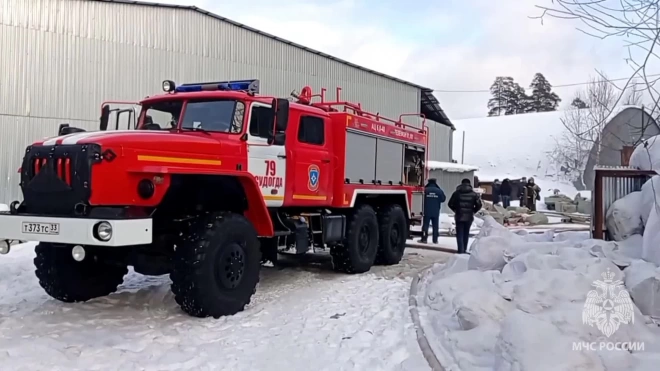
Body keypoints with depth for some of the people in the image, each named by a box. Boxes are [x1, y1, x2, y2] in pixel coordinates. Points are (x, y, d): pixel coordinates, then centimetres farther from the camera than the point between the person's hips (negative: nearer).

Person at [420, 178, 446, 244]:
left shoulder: (425, 190, -8)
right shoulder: (439, 191, -3)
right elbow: (443, 199, 6)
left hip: (427, 211, -2)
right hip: (436, 212, 2)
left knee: (425, 225, 3)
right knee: (435, 226, 9)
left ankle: (424, 239, -1)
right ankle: (435, 240, 10)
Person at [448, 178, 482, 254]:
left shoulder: (456, 193, -3)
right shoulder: (474, 194, 0)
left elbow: (450, 204, -4)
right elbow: (479, 205, -4)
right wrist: (473, 211, 11)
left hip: (459, 217, -2)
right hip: (469, 217, 2)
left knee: (460, 234, 1)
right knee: (466, 234, 17)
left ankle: (461, 251, -9)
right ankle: (464, 250, 26)